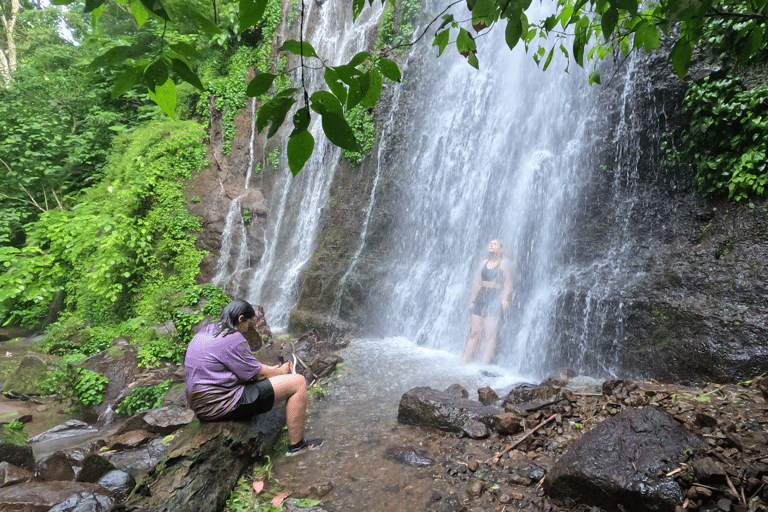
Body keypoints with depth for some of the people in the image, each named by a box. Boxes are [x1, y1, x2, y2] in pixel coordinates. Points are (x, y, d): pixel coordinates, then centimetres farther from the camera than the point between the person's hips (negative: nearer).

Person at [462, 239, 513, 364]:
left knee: (489, 335, -7)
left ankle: (484, 365, -4)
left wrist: (505, 298, -20)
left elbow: (508, 284, -6)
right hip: (481, 298, 5)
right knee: (475, 333, 2)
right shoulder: (484, 263, 18)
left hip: (495, 300, -5)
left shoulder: (505, 263, 2)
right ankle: (465, 361, 6)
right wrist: (473, 300, 15)